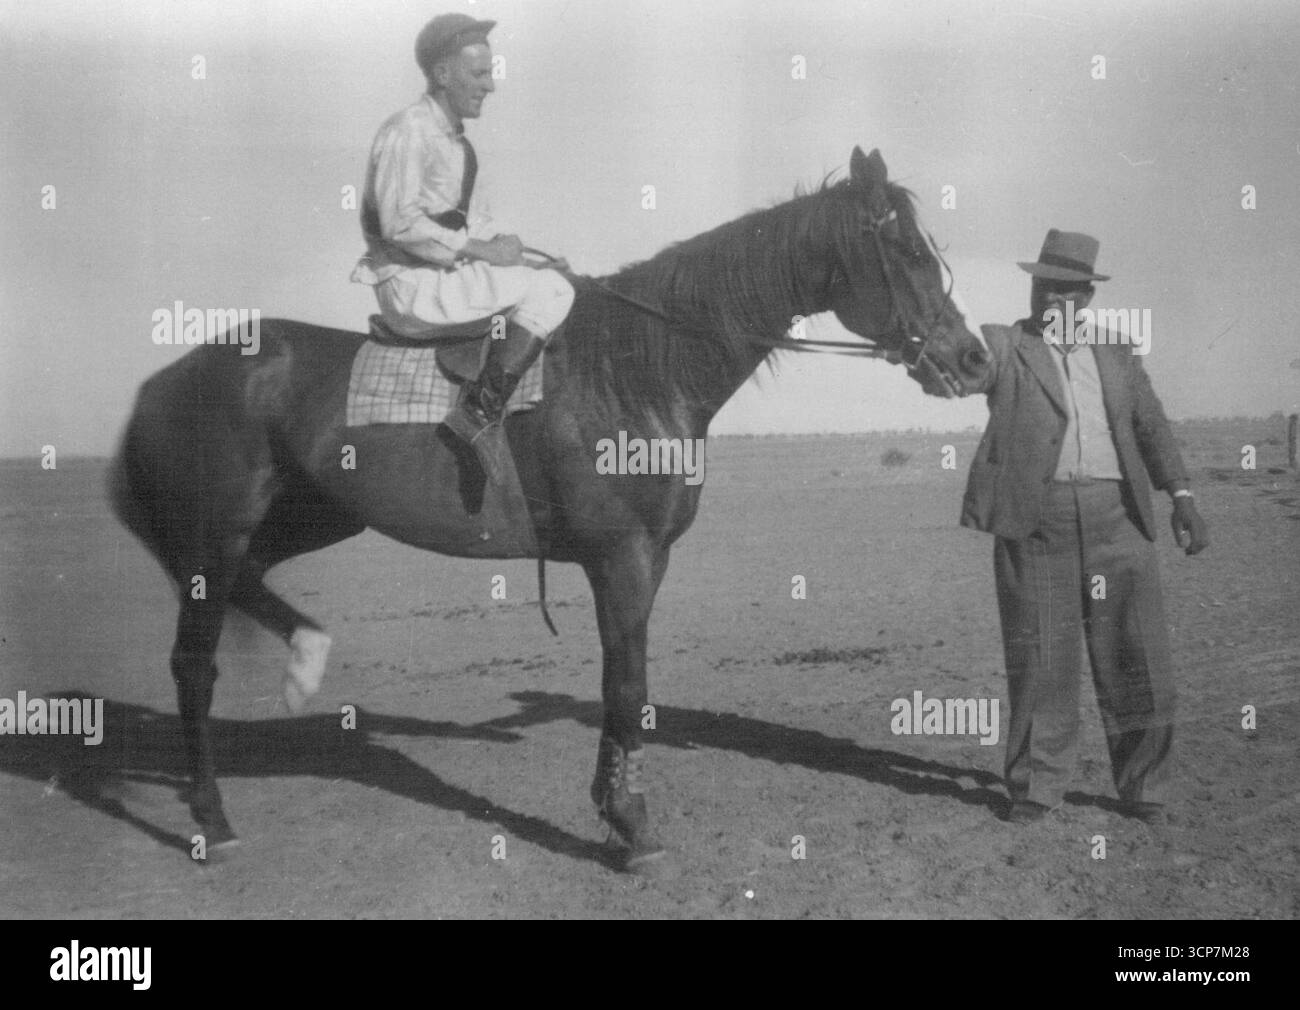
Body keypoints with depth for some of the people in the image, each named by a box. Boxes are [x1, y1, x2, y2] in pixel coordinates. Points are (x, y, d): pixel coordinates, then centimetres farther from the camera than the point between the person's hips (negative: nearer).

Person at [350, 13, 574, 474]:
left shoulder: (453, 136, 15)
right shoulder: (407, 132, -16)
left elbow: (469, 212, 23)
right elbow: (401, 224, -24)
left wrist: (499, 242, 2)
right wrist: (480, 250, -20)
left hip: (447, 273, 10)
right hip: (412, 288, -10)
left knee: (551, 276, 14)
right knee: (548, 290, -17)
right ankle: (476, 415, -24)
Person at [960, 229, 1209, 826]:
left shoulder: (1116, 354, 18)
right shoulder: (1003, 348, 8)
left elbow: (1150, 425, 14)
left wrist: (1181, 496, 3)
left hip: (1116, 514, 3)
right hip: (1036, 518, -3)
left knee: (1137, 660, 3)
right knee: (1038, 659, 1)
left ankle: (1143, 790, 16)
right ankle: (1037, 787, 16)